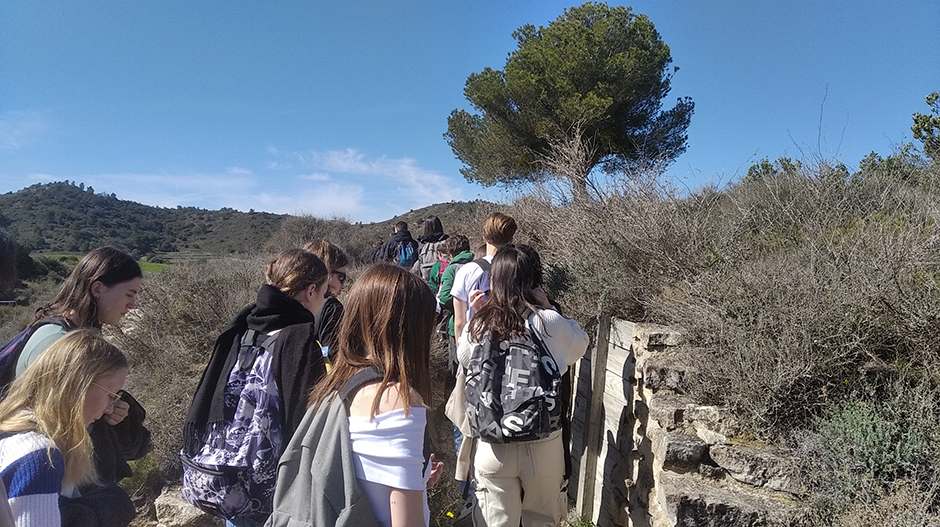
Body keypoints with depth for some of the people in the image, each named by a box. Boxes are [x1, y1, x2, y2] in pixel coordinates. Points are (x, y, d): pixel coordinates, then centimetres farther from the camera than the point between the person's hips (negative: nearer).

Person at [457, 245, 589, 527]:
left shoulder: (479, 326, -11)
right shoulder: (550, 323, -16)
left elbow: (463, 358, 10)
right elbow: (580, 347, 6)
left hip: (493, 447, 1)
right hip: (543, 444, 0)